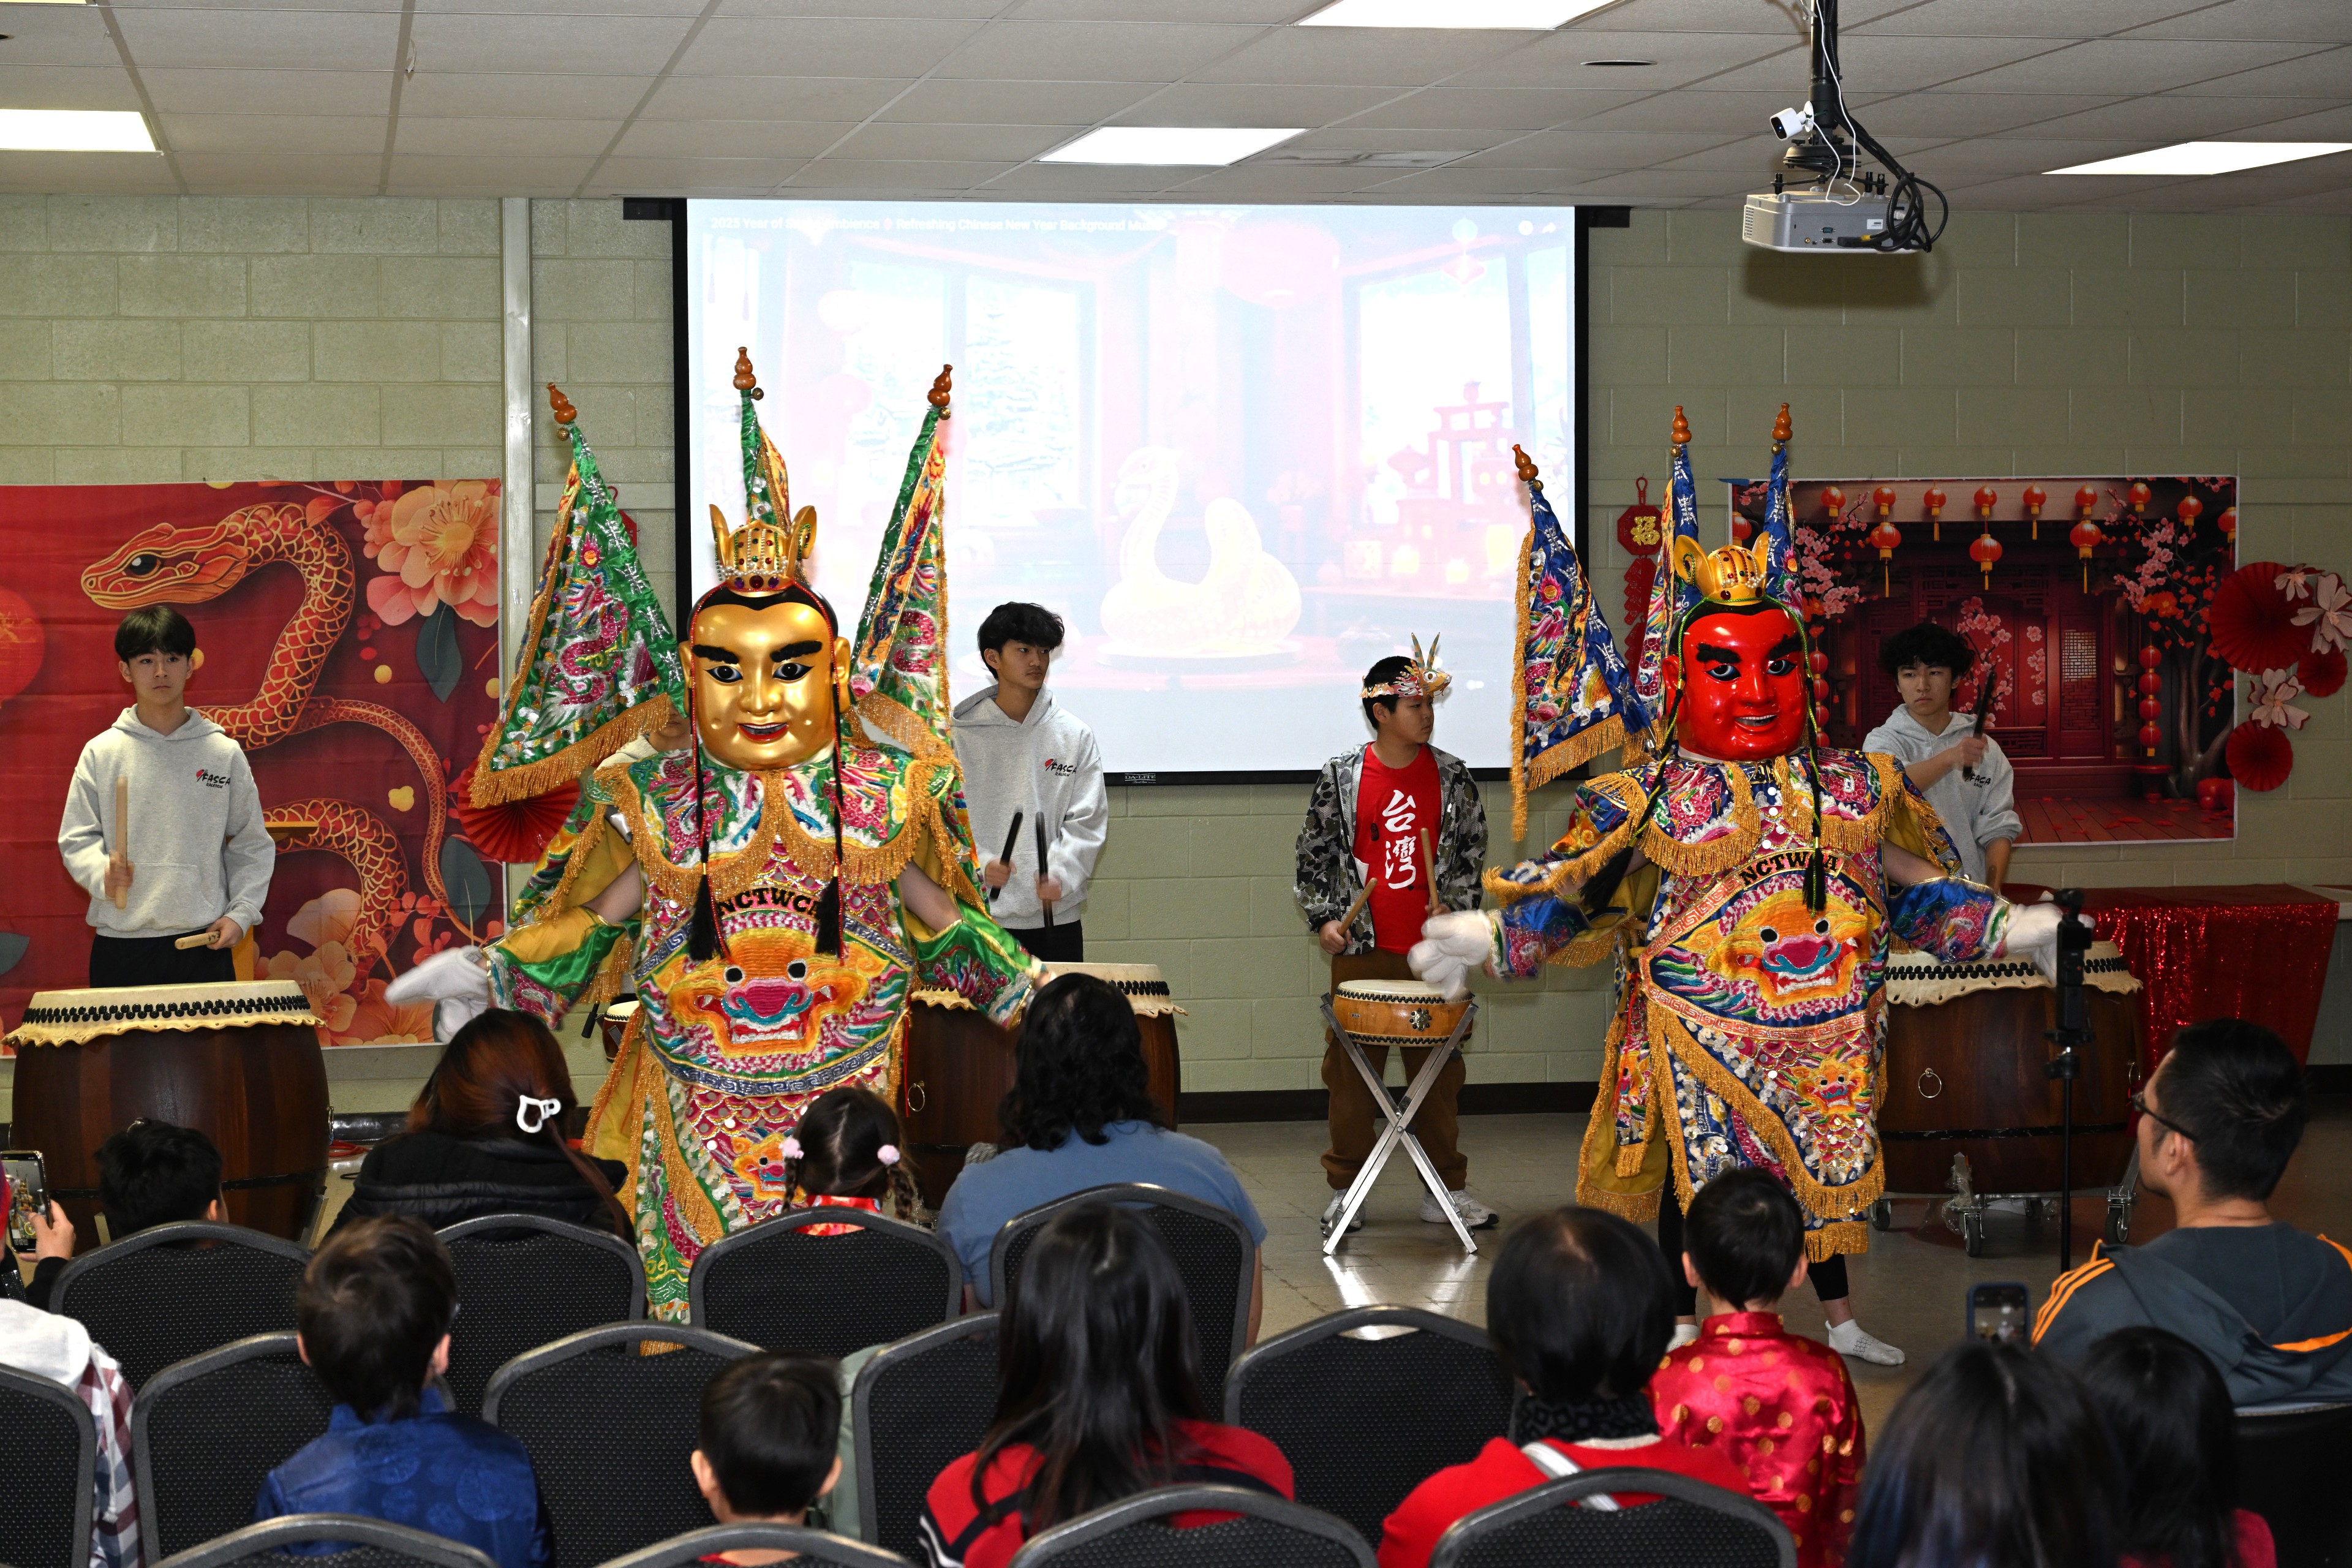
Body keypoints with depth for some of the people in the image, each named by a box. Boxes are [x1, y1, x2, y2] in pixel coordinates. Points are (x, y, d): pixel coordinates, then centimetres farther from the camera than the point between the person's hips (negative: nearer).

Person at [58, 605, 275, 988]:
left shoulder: (224, 753, 4)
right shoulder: (101, 753, 4)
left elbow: (252, 844, 9)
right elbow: (76, 838, 5)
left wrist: (241, 913, -2)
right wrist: (102, 873, -16)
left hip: (203, 944, 0)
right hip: (121, 942, 0)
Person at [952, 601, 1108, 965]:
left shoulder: (1074, 735, 4)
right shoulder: (961, 734, 2)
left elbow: (1088, 820, 0)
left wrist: (1060, 876, -16)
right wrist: (977, 864, -16)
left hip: (1056, 915, 1)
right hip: (981, 913, -1)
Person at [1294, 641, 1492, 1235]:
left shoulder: (1452, 778, 5)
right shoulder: (1341, 776, 1)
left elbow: (1471, 854, 11)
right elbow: (1314, 855, 7)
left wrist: (1457, 912, -1)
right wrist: (1323, 918, -1)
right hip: (1361, 948, -1)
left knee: (1439, 1069, 5)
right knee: (1352, 1070, 4)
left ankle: (1447, 1187, 13)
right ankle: (1344, 1186, 13)